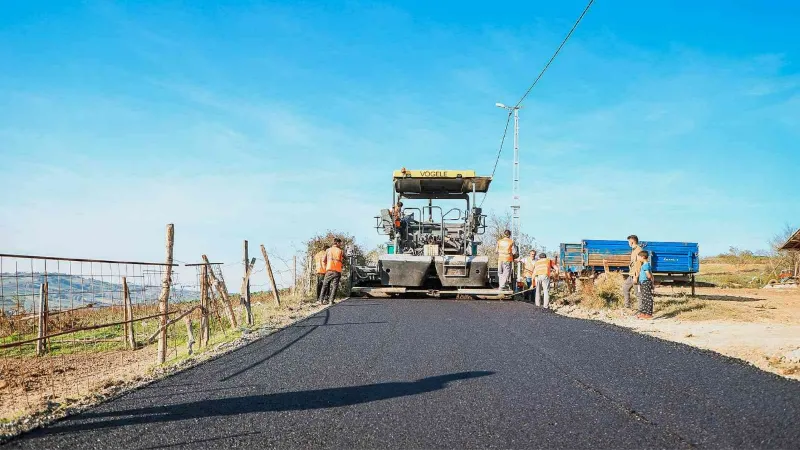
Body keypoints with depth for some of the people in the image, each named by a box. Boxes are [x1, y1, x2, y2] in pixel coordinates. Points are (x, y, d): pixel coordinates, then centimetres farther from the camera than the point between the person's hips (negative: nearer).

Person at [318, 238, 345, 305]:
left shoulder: (328, 250, 8)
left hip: (329, 270, 2)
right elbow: (343, 262, 6)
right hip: (337, 271, -2)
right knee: (334, 286, 2)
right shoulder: (341, 251, 3)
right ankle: (331, 300, -5)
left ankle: (321, 299, 2)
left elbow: (324, 261, 7)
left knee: (325, 285, 8)